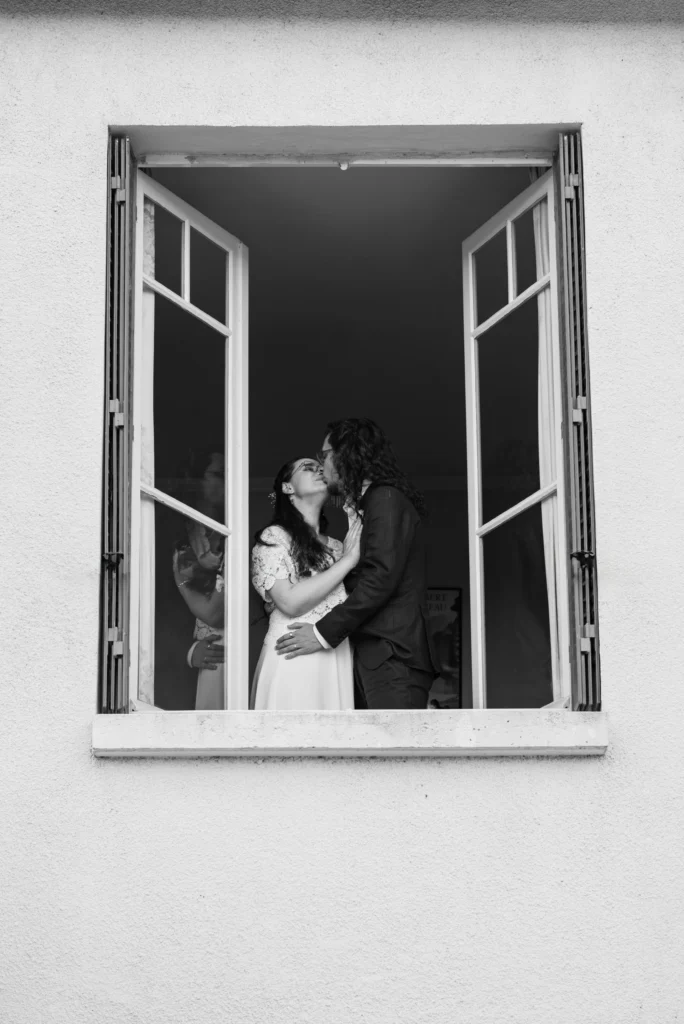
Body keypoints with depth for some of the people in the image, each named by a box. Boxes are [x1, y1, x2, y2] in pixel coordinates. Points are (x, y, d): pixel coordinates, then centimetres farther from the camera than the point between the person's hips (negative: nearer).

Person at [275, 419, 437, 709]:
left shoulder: (385, 498, -4)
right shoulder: (370, 503, 26)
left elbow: (380, 578, -16)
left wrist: (324, 633, -14)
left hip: (392, 660, -9)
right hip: (374, 661, 9)